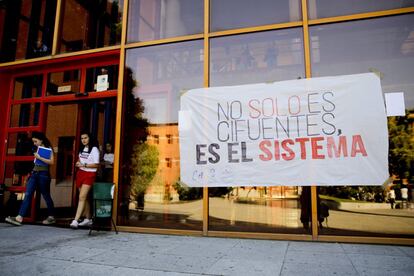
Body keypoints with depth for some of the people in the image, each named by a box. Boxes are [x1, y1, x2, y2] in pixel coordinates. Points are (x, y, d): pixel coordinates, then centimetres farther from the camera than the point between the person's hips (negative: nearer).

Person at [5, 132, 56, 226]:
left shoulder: (48, 148, -3)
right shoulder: (37, 148, 13)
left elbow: (51, 162, -14)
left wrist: (39, 157, -16)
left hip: (43, 174, -6)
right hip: (34, 173, 6)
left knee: (46, 195, 4)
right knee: (27, 194, -4)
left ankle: (52, 217, 18)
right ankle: (19, 218, -8)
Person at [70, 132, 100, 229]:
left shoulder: (94, 149, -7)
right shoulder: (82, 149, 16)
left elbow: (96, 165, -11)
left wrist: (84, 165, -20)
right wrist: (78, 164, 5)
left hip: (89, 174, -7)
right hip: (80, 173, 7)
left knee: (82, 197, -14)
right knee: (84, 198, 9)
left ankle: (75, 220, -16)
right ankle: (88, 219, 18)